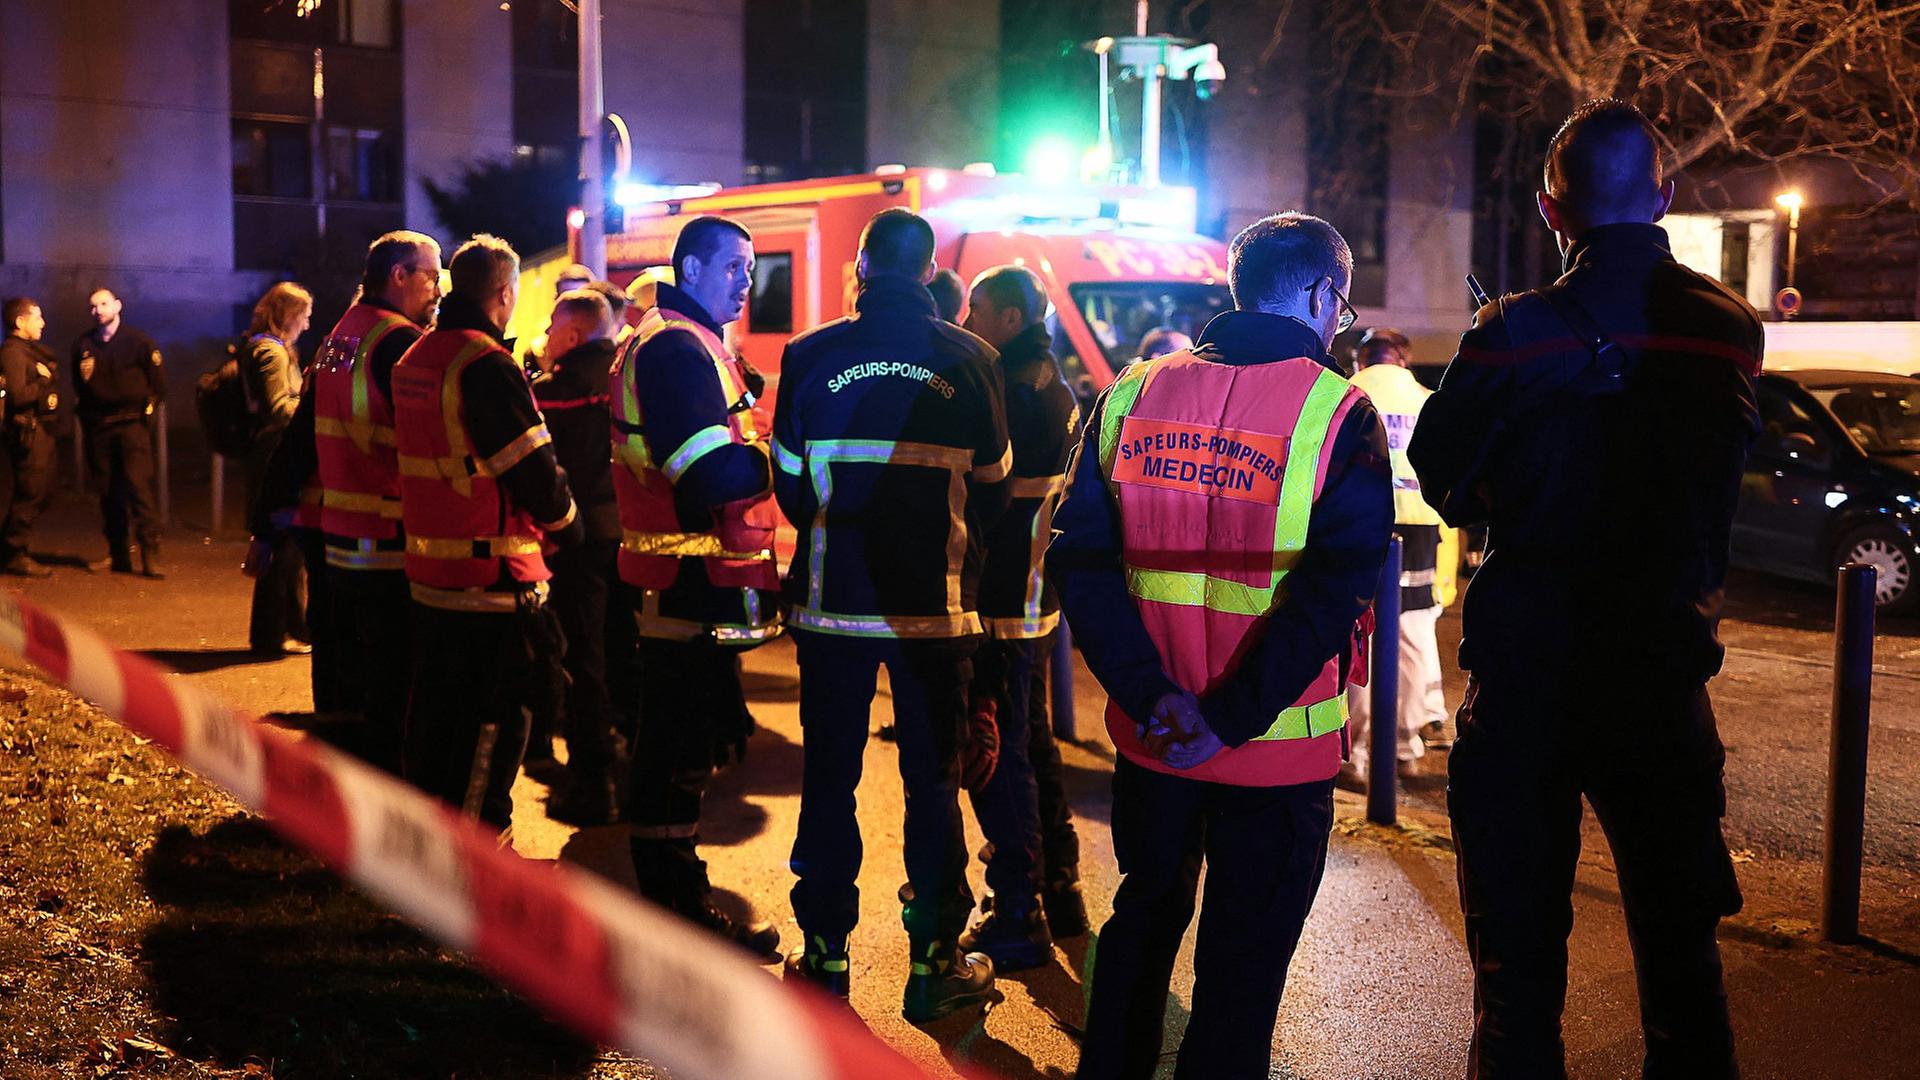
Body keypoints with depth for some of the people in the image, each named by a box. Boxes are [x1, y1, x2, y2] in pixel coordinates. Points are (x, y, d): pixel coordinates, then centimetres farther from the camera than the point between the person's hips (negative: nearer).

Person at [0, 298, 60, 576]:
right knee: (30, 493, -7)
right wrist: (43, 382, -10)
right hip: (29, 431, -10)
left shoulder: (31, 349, 17)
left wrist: (52, 395, 2)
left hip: (41, 430, 10)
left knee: (41, 492, 14)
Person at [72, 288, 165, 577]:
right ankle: (118, 556, 15)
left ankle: (150, 555, -13)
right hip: (98, 427, 4)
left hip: (132, 423, -4)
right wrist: (86, 417, 7)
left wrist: (146, 408, -2)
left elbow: (158, 383, 3)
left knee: (138, 484, -14)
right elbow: (79, 387, 18)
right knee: (107, 491, 6)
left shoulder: (139, 341, 0)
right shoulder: (83, 346, 8)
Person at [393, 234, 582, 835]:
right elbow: (536, 471, -18)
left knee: (435, 708, 19)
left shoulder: (413, 359, 11)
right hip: (493, 580, -9)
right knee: (493, 719, 1)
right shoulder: (488, 366, -18)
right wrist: (567, 525, -1)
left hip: (427, 575, 9)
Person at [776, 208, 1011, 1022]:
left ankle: (825, 957, 18)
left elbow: (790, 483, 4)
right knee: (933, 780, 9)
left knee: (829, 778, 10)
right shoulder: (970, 360, -4)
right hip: (937, 604, 0)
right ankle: (934, 963, 15)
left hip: (832, 600, 0)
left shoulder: (809, 356, -4)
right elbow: (993, 487, 4)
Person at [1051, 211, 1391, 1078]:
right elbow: (1334, 589, -22)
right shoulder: (1337, 412, -11)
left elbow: (1079, 558, -6)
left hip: (1150, 739, 4)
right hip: (1279, 749, -4)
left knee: (1144, 919, 24)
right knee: (1243, 958, 11)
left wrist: (1149, 691, -11)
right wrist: (1233, 718, -19)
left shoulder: (1130, 396, 1)